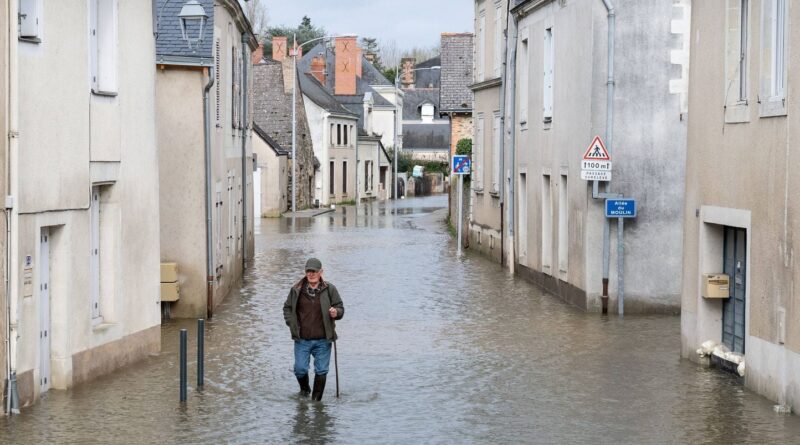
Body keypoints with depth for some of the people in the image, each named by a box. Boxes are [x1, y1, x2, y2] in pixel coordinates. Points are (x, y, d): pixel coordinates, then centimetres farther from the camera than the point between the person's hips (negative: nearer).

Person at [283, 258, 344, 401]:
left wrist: (336, 313, -18)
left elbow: (340, 308, 6)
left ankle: (316, 399, 16)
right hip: (302, 340, 0)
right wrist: (292, 324, 0)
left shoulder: (330, 290, 0)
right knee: (300, 369, -1)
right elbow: (287, 308, 14)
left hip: (323, 340, 0)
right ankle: (304, 390, 28)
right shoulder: (296, 290, 2)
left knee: (321, 371, 2)